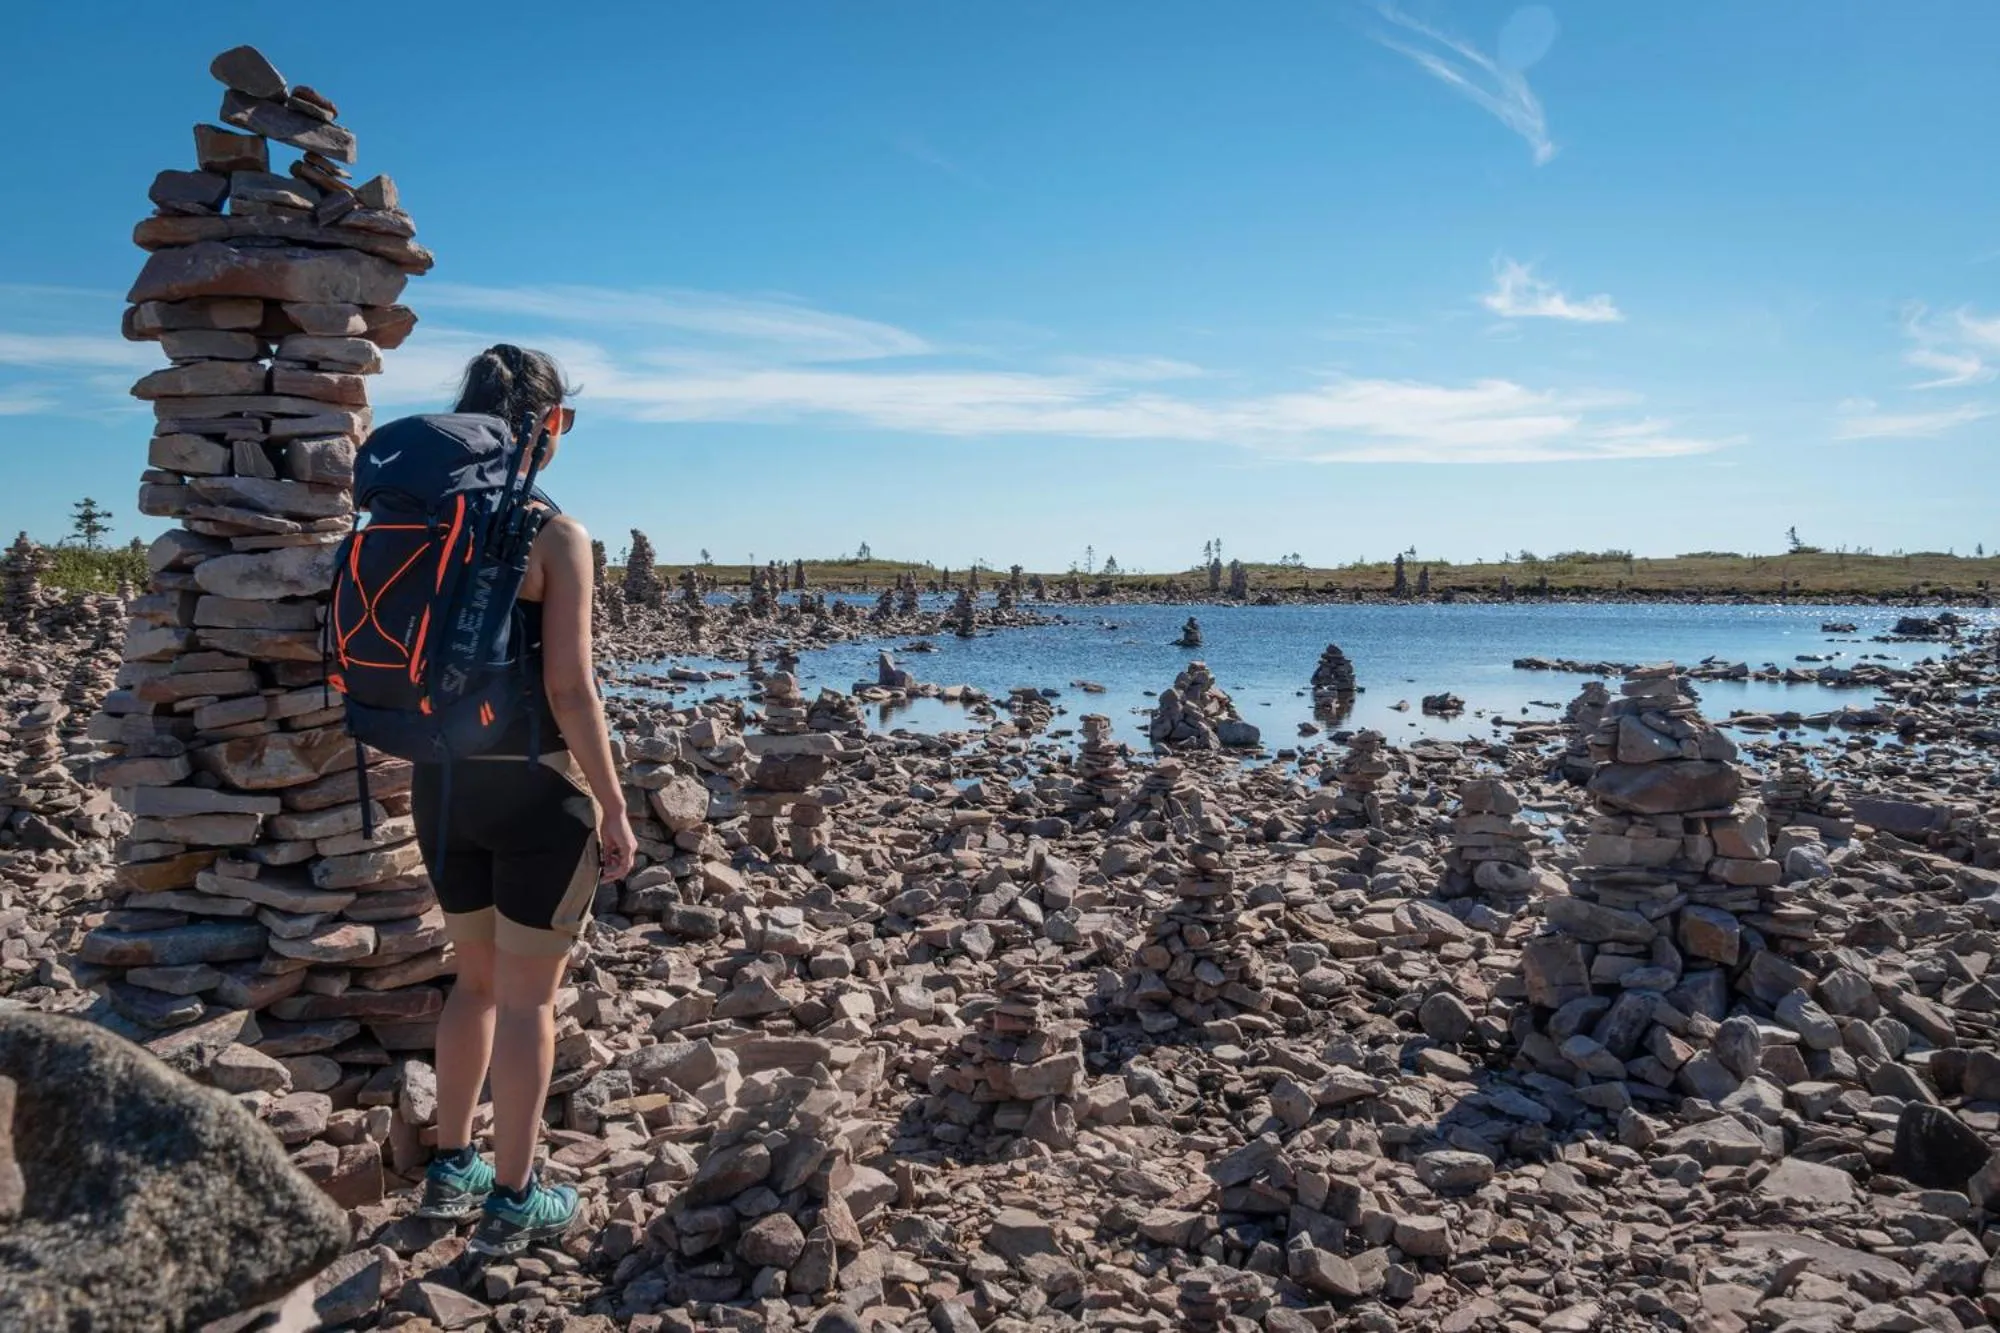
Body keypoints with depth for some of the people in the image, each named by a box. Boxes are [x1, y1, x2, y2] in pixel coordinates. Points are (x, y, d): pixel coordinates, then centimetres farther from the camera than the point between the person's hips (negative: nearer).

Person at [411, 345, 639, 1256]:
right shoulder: (556, 538, -15)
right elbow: (569, 690, -18)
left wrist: (436, 767, 20)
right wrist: (613, 805, -10)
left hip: (443, 778, 6)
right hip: (532, 787, -6)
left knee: (476, 979, 22)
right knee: (528, 997, 7)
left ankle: (451, 1169, 34)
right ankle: (512, 1202, 19)